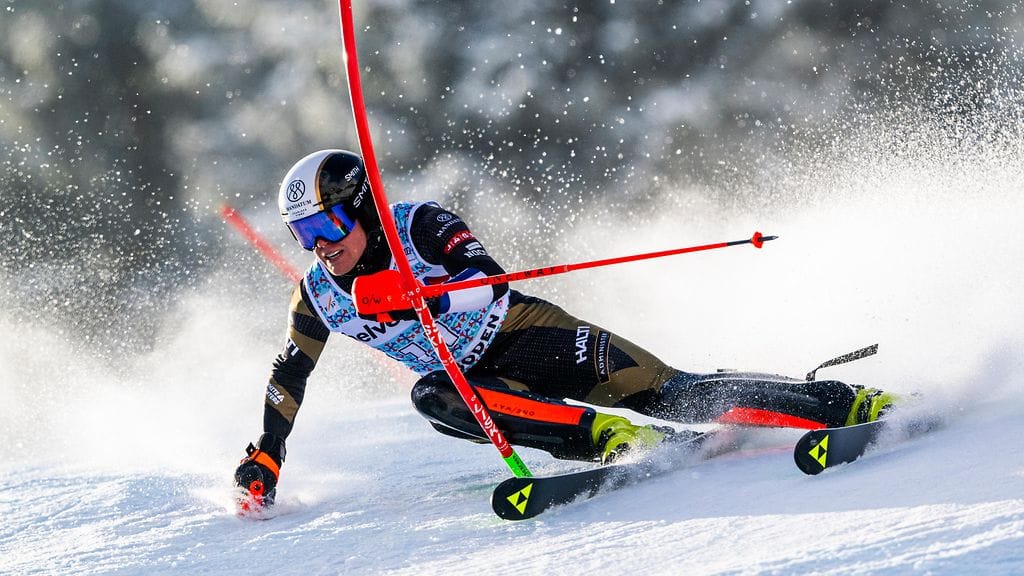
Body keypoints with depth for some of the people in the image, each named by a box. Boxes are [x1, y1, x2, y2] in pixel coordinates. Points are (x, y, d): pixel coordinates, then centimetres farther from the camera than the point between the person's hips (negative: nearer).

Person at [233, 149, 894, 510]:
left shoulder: (420, 226, -18)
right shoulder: (318, 300, -2)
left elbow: (487, 281, -32)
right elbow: (289, 379, 10)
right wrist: (264, 461, 6)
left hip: (528, 337, -5)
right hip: (476, 379, 5)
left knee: (665, 394, -19)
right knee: (433, 400, -31)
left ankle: (846, 404, -13)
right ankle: (607, 436, -31)